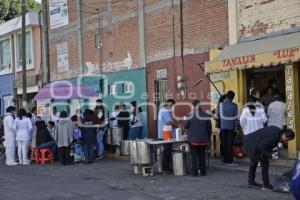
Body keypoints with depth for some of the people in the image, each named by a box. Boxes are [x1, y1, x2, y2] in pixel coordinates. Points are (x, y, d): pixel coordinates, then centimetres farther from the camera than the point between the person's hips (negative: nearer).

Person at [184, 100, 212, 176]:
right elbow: (209, 129, 4)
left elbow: (185, 126, -3)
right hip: (204, 140, 3)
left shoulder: (191, 116, -11)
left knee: (194, 156, 3)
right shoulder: (206, 115, -1)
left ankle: (194, 172, 1)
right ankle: (203, 171, 15)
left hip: (193, 140, -3)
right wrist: (208, 138, 15)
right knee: (202, 156, 13)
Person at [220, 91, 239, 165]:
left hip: (223, 126, 3)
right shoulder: (234, 105, -9)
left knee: (224, 143, 10)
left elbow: (220, 115, 2)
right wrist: (236, 126, 3)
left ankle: (225, 160, 16)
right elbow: (236, 117, -6)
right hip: (231, 126, -2)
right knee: (230, 143, 1)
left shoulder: (221, 104, -3)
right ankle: (229, 161, 1)